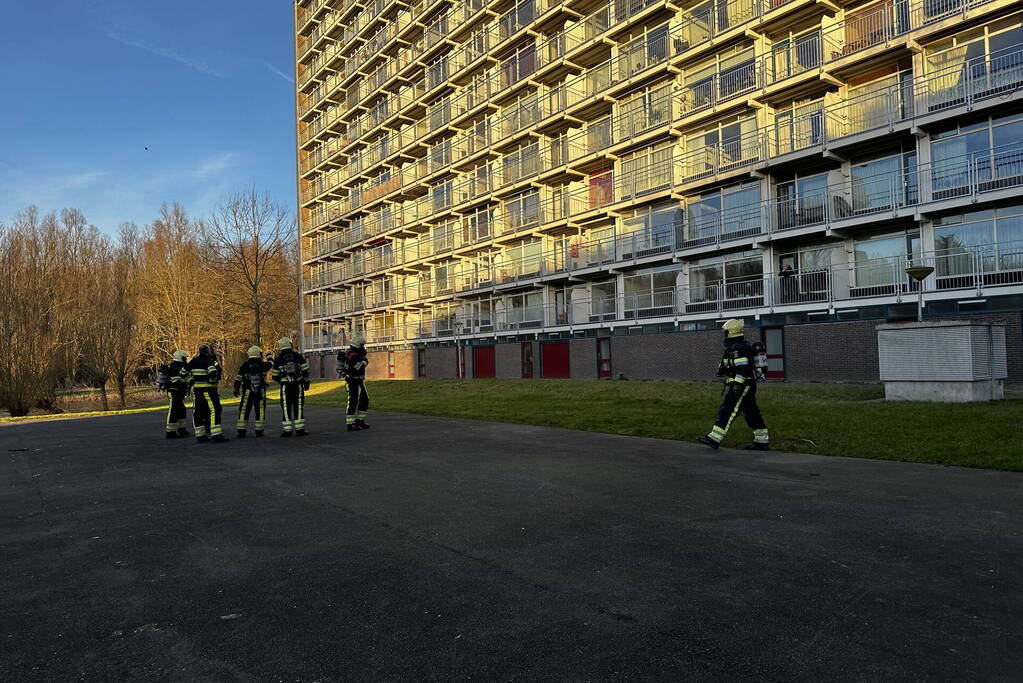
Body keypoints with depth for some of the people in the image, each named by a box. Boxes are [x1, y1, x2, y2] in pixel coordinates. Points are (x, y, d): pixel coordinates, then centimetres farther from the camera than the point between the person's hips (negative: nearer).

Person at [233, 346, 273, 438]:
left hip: (247, 392, 0)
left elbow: (238, 379, 0)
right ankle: (259, 431, 5)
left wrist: (236, 390, 11)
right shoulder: (262, 364, -3)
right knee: (260, 410, 6)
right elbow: (271, 365, 17)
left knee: (244, 410, 5)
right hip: (260, 391, 0)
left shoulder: (245, 365, -1)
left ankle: (241, 431, 3)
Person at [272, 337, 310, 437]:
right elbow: (305, 370, -1)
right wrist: (306, 382, 9)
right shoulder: (298, 356, 2)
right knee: (299, 407, 4)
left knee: (286, 408, 5)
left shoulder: (278, 359, 0)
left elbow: (275, 376, 4)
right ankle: (300, 429, 1)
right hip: (298, 385, 1)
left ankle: (287, 430, 4)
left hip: (285, 386, -1)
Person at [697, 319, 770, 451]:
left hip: (742, 386, -11)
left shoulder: (737, 348, -16)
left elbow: (742, 368, -24)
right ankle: (762, 441, 18)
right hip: (746, 386, 11)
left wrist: (737, 386, -27)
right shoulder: (741, 346, 18)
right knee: (751, 413, 13)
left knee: (727, 411, -10)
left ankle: (714, 439, -10)